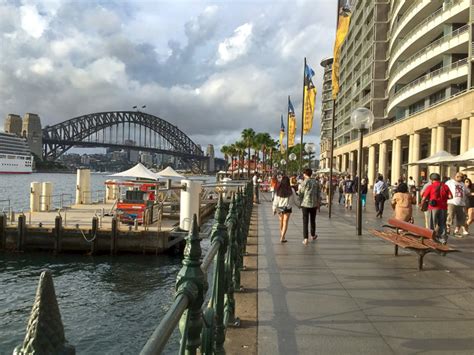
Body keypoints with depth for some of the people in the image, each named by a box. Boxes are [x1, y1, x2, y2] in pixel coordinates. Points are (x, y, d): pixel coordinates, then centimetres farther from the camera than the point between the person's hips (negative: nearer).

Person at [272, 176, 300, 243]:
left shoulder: (278, 190, -8)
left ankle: (281, 236, 33)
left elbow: (276, 200, -4)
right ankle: (282, 238, -7)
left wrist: (274, 209, 4)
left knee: (281, 222, 20)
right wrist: (298, 205, 17)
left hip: (280, 207, 2)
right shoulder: (291, 190, -11)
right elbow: (294, 199, -1)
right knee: (285, 223, 1)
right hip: (287, 208, -2)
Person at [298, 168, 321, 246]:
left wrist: (301, 201, 15)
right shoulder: (316, 182, 3)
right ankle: (313, 235, 35)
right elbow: (319, 194, 6)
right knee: (313, 220, 19)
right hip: (314, 204, 4)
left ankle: (305, 239, -6)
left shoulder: (305, 182, -10)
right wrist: (318, 203, 15)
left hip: (305, 204, -4)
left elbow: (300, 193, -5)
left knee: (305, 222, -1)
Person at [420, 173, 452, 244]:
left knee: (433, 224, 7)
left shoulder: (430, 187, -4)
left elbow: (424, 198, -7)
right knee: (442, 224, 14)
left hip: (433, 208, -3)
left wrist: (421, 205, 9)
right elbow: (450, 196, -2)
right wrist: (444, 197, 17)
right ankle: (443, 238, 10)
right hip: (443, 207, 3)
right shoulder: (445, 186, 4)